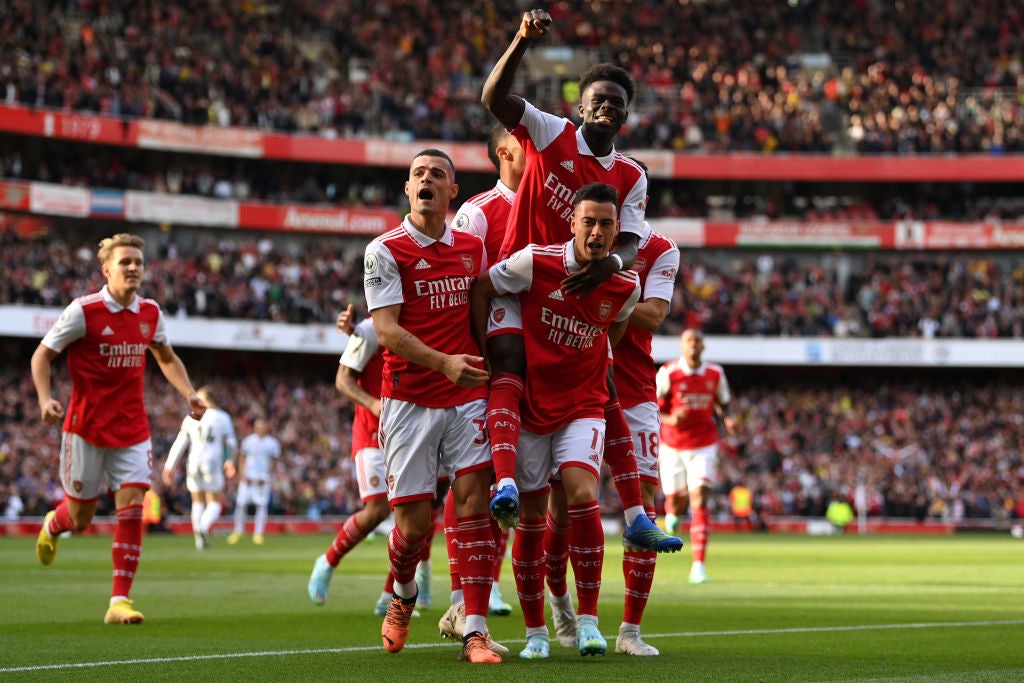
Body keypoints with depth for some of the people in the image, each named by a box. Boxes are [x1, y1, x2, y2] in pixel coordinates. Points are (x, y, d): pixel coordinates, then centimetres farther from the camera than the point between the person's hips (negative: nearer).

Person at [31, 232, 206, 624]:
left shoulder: (150, 313, 3)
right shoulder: (84, 311, -12)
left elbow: (167, 359, 21)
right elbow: (42, 355, -5)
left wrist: (189, 393, 5)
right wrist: (45, 399, -21)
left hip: (132, 430, 3)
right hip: (86, 428, -3)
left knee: (131, 507, -12)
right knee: (80, 518, 7)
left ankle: (120, 600, -11)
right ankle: (53, 525, 45)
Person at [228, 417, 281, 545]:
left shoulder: (272, 443, 3)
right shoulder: (248, 441, 4)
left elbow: (273, 462, 7)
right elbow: (242, 458, 8)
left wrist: (265, 476, -5)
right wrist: (242, 475, -4)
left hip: (263, 478, -1)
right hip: (247, 476, 1)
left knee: (262, 505, -5)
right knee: (241, 503, -2)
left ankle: (258, 533, 2)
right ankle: (238, 531, 13)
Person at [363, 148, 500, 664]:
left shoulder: (473, 248, 10)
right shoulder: (385, 250, -4)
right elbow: (386, 331, -12)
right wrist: (444, 363, -25)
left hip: (467, 397, 3)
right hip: (409, 402, -3)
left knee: (474, 502, -10)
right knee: (414, 522, -2)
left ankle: (475, 631, -10)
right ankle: (401, 596, 30)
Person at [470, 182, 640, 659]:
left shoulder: (625, 285, -5)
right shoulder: (535, 262, -15)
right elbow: (479, 289, -1)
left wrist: (585, 364, 11)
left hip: (583, 405, 1)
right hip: (529, 404, -1)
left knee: (582, 496, -21)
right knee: (531, 517, 2)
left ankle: (588, 620, -10)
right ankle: (535, 632, 15)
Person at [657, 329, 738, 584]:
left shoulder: (715, 374, 0)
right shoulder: (668, 373, -9)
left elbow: (723, 403, 15)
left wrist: (727, 419, -8)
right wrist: (669, 419, -26)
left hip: (704, 447, 0)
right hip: (672, 446, 0)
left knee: (700, 501, -14)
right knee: (676, 502, 9)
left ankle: (699, 565, -16)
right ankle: (673, 514, 52)